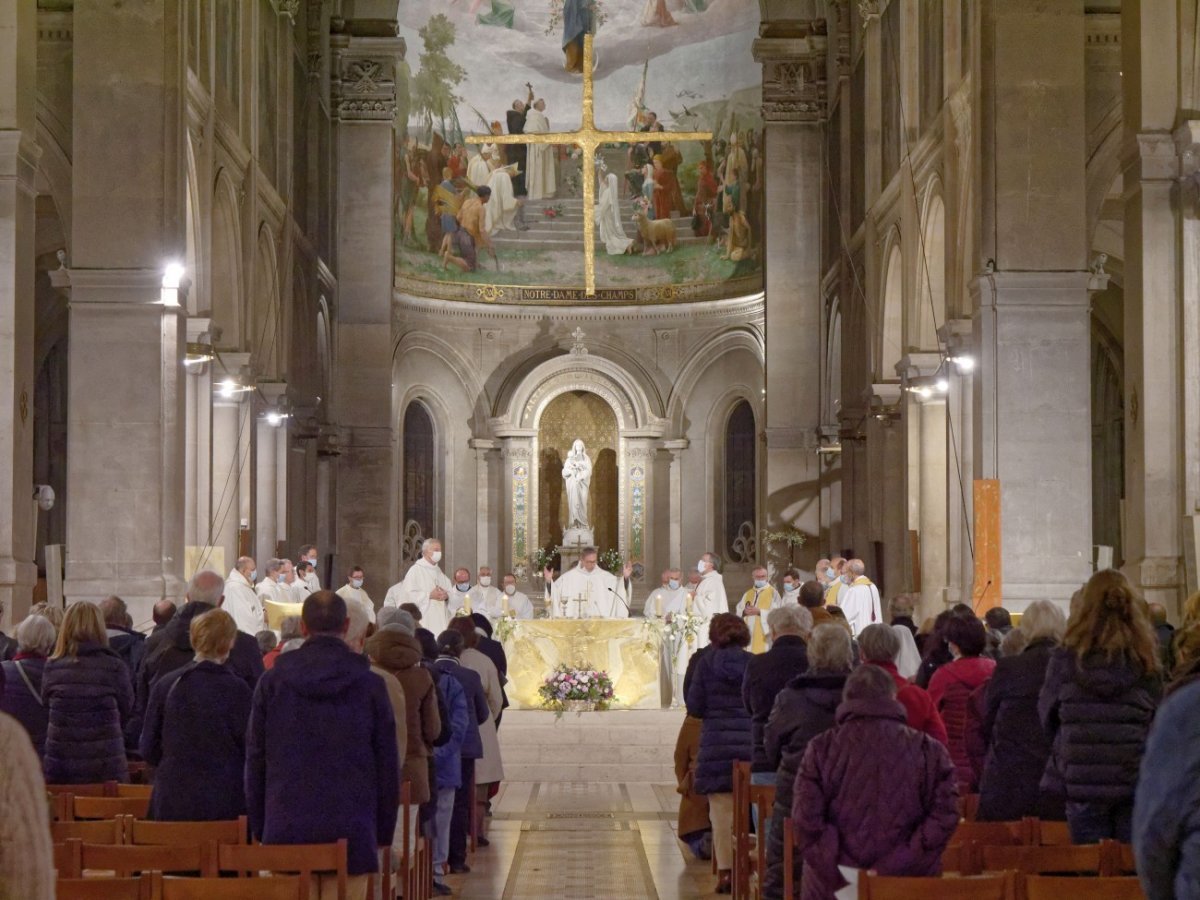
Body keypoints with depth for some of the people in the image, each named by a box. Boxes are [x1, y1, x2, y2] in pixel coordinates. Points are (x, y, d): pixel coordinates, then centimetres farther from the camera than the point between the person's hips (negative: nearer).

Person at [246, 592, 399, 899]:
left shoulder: (272, 681, 2)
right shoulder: (370, 684, 0)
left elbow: (255, 759, 6)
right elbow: (388, 764, 3)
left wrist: (258, 828, 13)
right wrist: (384, 833, 11)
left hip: (286, 829, 1)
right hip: (350, 829, -1)